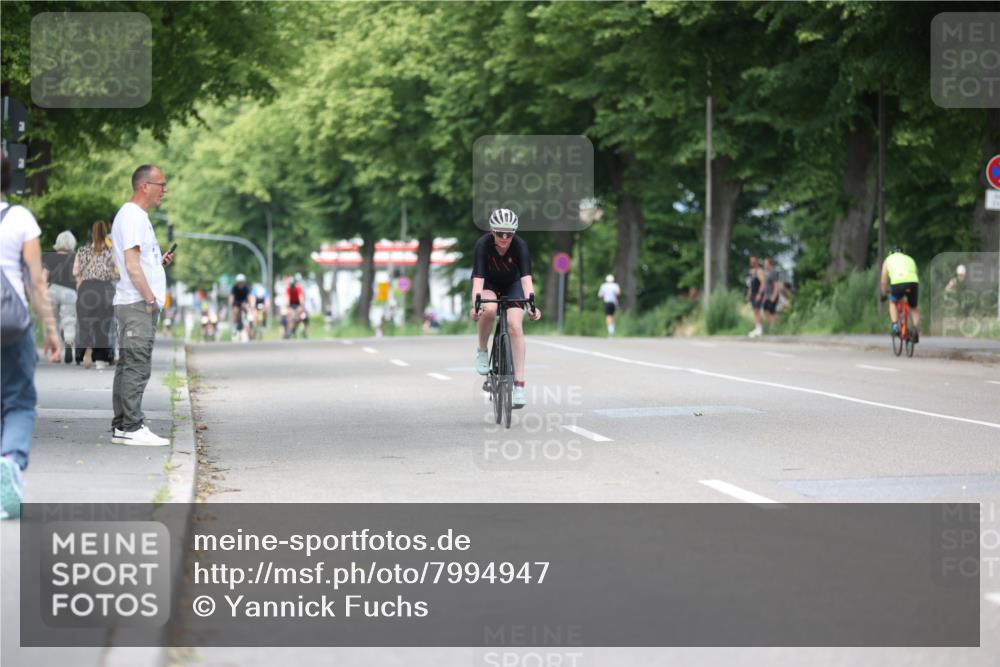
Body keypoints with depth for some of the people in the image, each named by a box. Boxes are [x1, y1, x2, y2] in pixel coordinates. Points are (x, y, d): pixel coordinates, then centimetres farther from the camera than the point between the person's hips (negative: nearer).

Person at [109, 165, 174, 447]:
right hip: (137, 304, -11)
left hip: (139, 304, 11)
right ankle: (131, 427, -12)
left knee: (128, 365, 11)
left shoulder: (138, 216, 20)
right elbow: (132, 265, -19)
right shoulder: (131, 216, -13)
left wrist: (160, 261, 10)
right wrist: (150, 299, -17)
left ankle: (121, 427, 14)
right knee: (137, 366, -11)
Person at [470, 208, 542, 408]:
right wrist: (476, 305, -52)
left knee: (515, 326, -19)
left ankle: (519, 384, -19)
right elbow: (478, 278, -37)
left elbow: (526, 277, -37)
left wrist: (532, 303, -52)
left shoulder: (520, 246, -28)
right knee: (489, 309, -35)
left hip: (512, 285, 1)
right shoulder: (483, 245, -30)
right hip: (489, 284, -1)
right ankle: (482, 351, -8)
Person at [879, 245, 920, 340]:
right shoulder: (910, 259, 35)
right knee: (914, 308, 24)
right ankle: (916, 329, 3)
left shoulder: (888, 260, 29)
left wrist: (884, 295, 39)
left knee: (892, 303, 29)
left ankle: (895, 326, 13)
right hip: (913, 282, 2)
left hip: (897, 283, -2)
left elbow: (883, 281, 26)